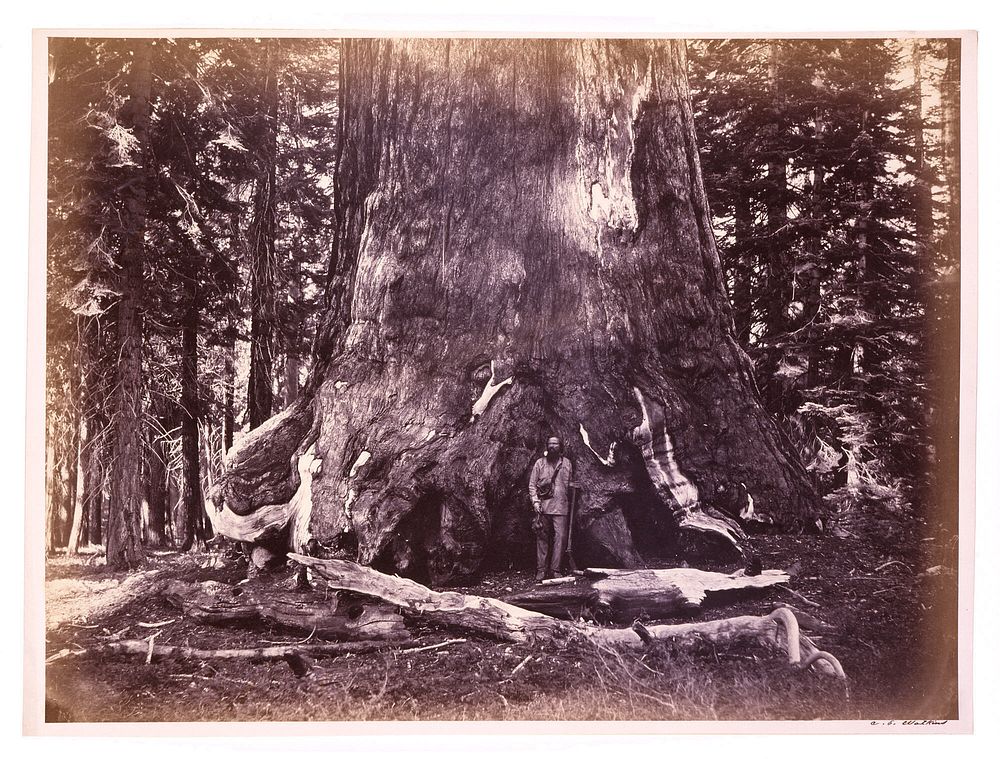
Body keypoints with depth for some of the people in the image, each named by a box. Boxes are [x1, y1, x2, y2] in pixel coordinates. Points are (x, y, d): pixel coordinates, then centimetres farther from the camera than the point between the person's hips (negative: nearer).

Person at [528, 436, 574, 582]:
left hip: (561, 507, 0)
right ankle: (541, 571, 7)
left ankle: (556, 570, -2)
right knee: (542, 538, 2)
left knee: (560, 537, -7)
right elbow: (532, 485, 7)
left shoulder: (567, 463, 11)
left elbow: (570, 484, 17)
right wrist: (535, 501, -5)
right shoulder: (539, 463, 8)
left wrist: (571, 501, 9)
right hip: (543, 506, 0)